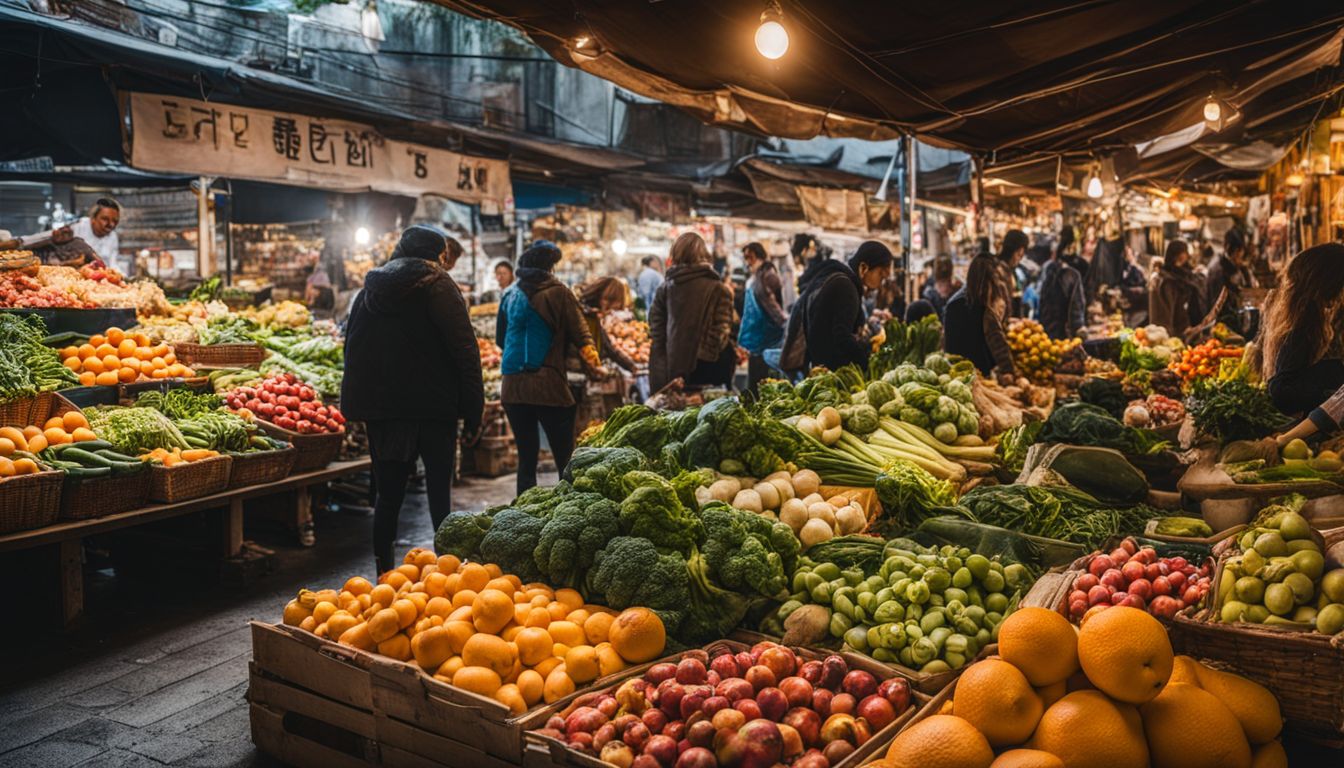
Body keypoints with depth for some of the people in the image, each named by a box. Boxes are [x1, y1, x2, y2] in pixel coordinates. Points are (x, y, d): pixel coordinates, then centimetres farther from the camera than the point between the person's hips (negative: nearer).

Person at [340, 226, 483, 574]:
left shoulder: (370, 288, 14)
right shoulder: (435, 284, -5)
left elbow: (352, 350, 17)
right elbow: (464, 350, -11)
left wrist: (365, 405, 20)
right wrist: (473, 414, -9)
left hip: (379, 406, 5)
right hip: (432, 406, -5)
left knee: (388, 494, 11)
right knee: (439, 493, 1)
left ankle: (384, 572, 15)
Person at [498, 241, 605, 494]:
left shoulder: (510, 295, 12)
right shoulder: (557, 292, -2)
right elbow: (581, 333, -7)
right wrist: (594, 365, 4)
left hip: (513, 386, 5)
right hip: (549, 386, -5)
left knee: (526, 458, 11)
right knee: (565, 458, 2)